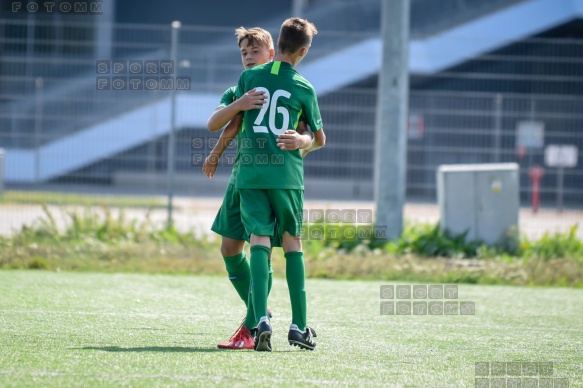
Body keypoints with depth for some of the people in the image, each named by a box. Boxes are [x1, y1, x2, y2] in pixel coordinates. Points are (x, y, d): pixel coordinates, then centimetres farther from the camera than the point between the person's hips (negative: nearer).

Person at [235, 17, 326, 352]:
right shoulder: (304, 88, 2)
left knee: (260, 240, -5)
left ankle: (261, 319, -22)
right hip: (286, 173, -1)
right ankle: (299, 326, 9)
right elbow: (320, 138, 14)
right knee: (292, 243, 9)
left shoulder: (250, 77, 5)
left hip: (250, 172, 1)